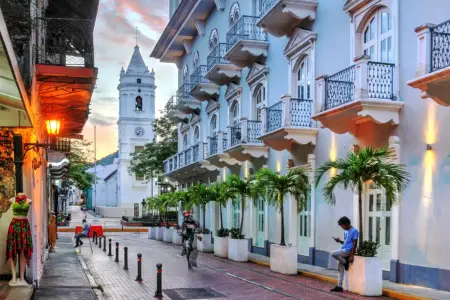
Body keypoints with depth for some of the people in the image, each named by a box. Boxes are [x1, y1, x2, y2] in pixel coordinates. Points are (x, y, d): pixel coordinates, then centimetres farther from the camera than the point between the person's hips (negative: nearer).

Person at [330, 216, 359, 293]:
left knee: (333, 253, -27)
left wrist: (351, 256, -19)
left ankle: (346, 262, -5)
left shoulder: (354, 231, -10)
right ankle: (339, 286, 7)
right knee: (340, 268, 4)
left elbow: (354, 244, -14)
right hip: (343, 250, 9)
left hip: (348, 250, -9)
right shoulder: (345, 231, 17)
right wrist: (339, 241, 5)